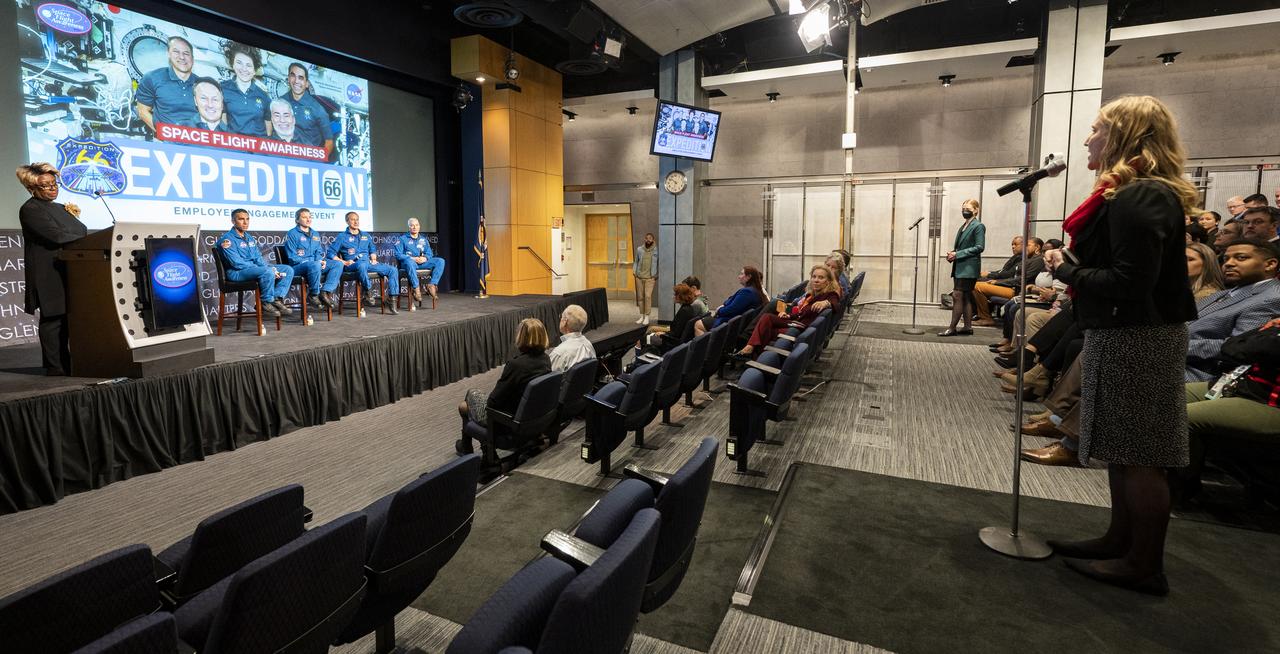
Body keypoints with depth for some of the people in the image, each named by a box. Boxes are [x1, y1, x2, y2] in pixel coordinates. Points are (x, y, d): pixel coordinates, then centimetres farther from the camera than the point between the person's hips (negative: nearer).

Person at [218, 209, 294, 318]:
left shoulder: (250, 238, 19)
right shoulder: (227, 239, -8)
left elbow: (258, 258, 17)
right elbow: (237, 263, -18)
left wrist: (271, 268, -7)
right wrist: (269, 269, -22)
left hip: (255, 267, 9)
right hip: (236, 272, -8)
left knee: (288, 270, -4)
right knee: (267, 272, -36)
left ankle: (277, 299, -16)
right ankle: (266, 303, -20)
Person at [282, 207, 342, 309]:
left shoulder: (315, 234, 21)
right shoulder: (292, 234, 0)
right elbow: (292, 257, -8)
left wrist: (322, 260, -4)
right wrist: (313, 261, -16)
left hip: (315, 264, 7)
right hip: (298, 266, -7)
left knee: (338, 264, -17)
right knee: (315, 265, -40)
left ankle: (326, 292, -28)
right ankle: (314, 295, -21)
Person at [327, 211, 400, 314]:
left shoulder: (366, 236, 26)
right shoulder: (342, 237, 9)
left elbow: (372, 250, 37)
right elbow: (330, 253, 2)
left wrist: (373, 258, 15)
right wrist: (344, 262, -9)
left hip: (369, 263, 5)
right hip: (352, 266, -5)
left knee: (392, 270, -16)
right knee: (362, 265, -44)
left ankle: (392, 301, -20)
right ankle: (368, 293, -27)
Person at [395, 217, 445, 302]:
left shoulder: (423, 239, 21)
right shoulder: (402, 239, 6)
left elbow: (429, 253, 16)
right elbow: (398, 255, -4)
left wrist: (425, 258, -9)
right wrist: (413, 258, -17)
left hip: (422, 262, 5)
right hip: (409, 262, -4)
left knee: (440, 261, -19)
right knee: (409, 262, -43)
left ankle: (431, 285, -28)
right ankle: (416, 289, -41)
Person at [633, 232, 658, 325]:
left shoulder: (656, 250, 0)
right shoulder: (639, 249, 6)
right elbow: (636, 261, 14)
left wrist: (657, 275, -2)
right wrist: (634, 270, -1)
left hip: (650, 277, -3)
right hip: (639, 276, 3)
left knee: (648, 296, -12)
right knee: (640, 296, 6)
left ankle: (647, 317, -2)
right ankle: (642, 316, 17)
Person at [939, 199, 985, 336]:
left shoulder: (978, 226, -7)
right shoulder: (963, 226, 18)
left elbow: (979, 247, -15)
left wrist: (957, 254, -18)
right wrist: (952, 253, 2)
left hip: (968, 267, -9)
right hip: (960, 267, 9)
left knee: (957, 296, -12)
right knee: (966, 297, 10)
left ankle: (952, 328, -10)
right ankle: (968, 326, 15)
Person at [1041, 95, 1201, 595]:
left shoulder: (1139, 198, -19)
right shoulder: (1138, 193, 15)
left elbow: (1130, 283, -25)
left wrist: (1066, 271, -13)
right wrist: (1073, 263, 4)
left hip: (1135, 338, -11)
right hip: (1125, 334, 11)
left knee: (1137, 455, 0)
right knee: (1124, 449, 16)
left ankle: (1144, 566, 13)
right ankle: (1122, 542, 28)